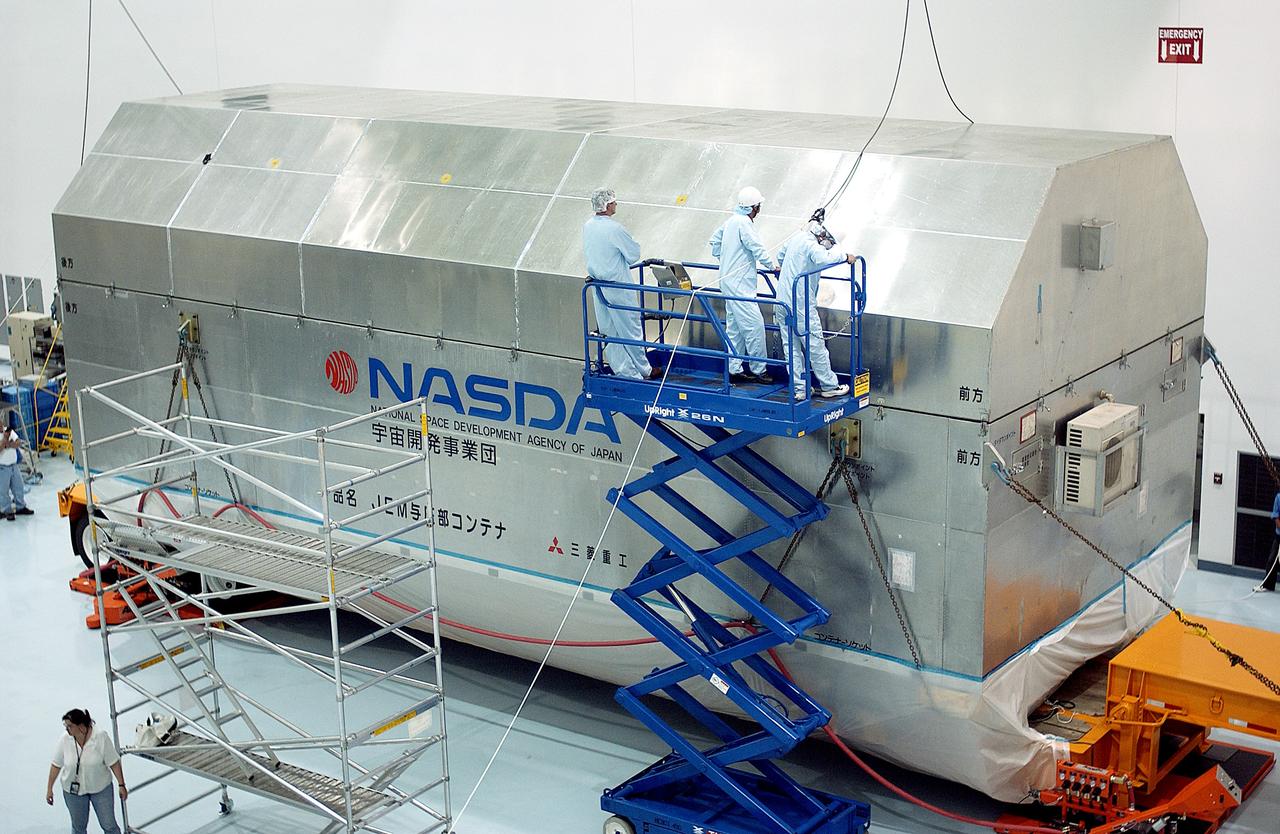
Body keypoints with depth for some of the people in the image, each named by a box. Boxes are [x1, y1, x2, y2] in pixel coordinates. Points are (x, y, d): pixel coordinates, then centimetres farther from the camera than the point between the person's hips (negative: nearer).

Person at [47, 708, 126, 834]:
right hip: (73, 790, 2)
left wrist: (121, 785, -12)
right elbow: (56, 766, -3)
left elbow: (114, 763, -14)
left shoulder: (101, 737, -20)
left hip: (101, 788, -2)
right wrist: (49, 789, 1)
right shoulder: (65, 740, -14)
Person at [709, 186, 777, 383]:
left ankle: (734, 370, 16)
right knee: (754, 325, -8)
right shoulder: (744, 223, -16)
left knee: (734, 327, 12)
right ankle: (757, 370, -5)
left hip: (729, 280, 10)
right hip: (740, 284, -10)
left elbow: (715, 240, 25)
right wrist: (772, 266, -3)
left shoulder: (731, 221, 13)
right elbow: (757, 248, -16)